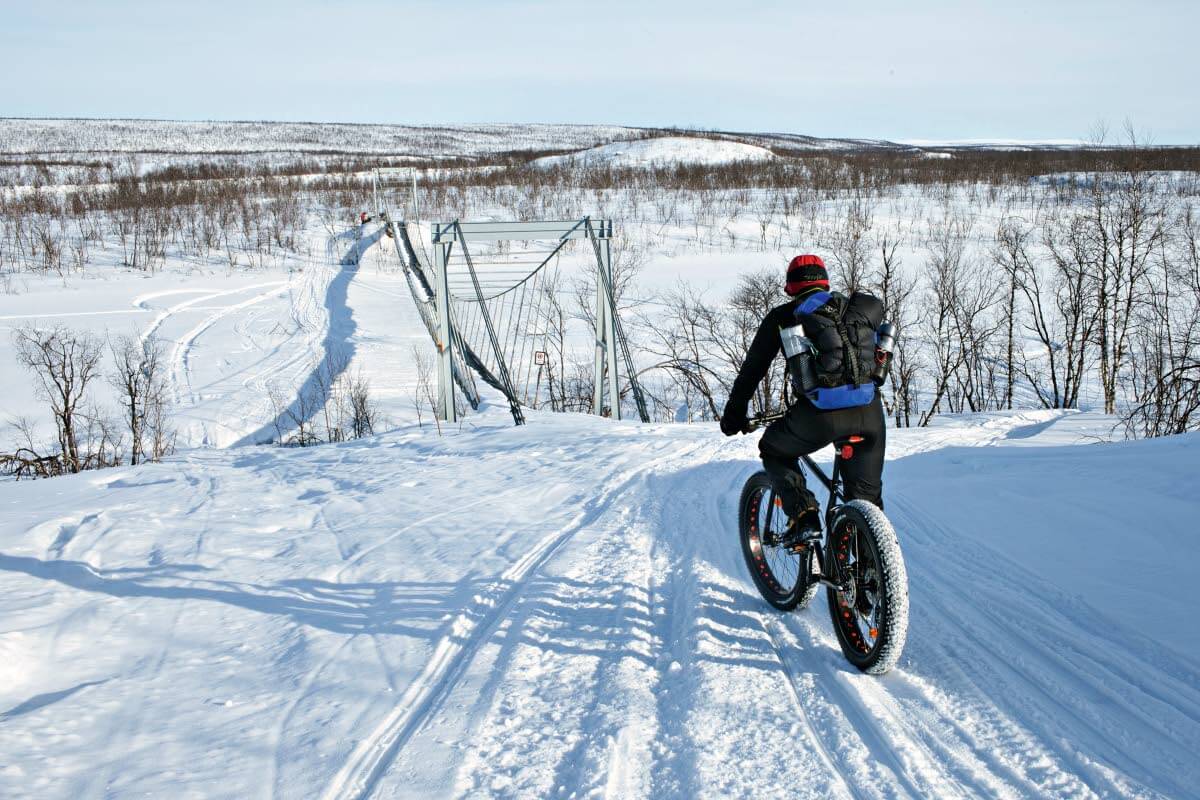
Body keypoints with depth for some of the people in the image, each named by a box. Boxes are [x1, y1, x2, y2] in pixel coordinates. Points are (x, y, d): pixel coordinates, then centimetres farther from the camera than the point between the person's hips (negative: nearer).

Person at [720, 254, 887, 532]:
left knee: (774, 452, 25)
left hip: (820, 416, -3)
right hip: (869, 415, 3)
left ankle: (804, 516, 6)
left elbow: (752, 368, 17)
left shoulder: (782, 317, 12)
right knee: (867, 497, 21)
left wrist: (733, 414, 28)